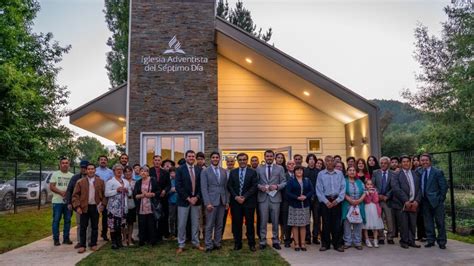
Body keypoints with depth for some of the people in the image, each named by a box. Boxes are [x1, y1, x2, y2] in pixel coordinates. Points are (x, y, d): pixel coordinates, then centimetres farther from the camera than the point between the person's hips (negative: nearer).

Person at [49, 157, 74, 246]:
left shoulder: (72, 175, 9)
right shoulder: (55, 174, 2)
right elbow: (51, 187, -5)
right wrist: (61, 192, -18)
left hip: (68, 201, 3)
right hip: (57, 201, -3)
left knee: (67, 220, 7)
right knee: (56, 220, 0)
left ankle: (66, 238, 16)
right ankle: (56, 239, 8)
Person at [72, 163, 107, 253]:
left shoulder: (100, 181, 4)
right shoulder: (80, 182, 1)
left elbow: (104, 194, 6)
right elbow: (75, 195, 0)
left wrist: (103, 204, -4)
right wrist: (77, 206, -8)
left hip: (95, 207, 1)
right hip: (84, 207, -1)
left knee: (95, 227, 8)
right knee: (83, 227, 3)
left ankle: (93, 244, 18)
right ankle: (82, 246, 10)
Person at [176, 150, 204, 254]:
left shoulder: (199, 170, 6)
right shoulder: (180, 169, -4)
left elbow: (201, 185, 6)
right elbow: (178, 186, -10)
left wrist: (197, 197, -8)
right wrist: (188, 198, -13)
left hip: (196, 200, 3)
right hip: (183, 201, -3)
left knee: (195, 223, 10)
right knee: (181, 224, 3)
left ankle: (196, 243, 22)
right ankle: (181, 245, 14)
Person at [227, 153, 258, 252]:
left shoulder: (252, 172, 2)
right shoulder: (233, 172, 10)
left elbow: (254, 187, -5)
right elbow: (229, 186, 5)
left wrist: (244, 197, -13)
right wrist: (236, 197, -10)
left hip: (249, 202, -2)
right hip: (235, 202, 2)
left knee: (250, 223, 4)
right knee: (236, 223, 5)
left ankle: (251, 244, 14)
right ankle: (237, 243, 16)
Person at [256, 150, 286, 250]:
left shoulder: (280, 168, 7)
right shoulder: (259, 169, 9)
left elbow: (284, 182, 2)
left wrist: (277, 186, -15)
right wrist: (260, 186, -13)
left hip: (275, 197, 0)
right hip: (263, 198, 0)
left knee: (275, 221, 7)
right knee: (263, 221, 3)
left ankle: (275, 241, 19)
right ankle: (263, 241, 13)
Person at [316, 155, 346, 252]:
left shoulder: (339, 173, 5)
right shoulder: (321, 174, 1)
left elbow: (343, 188, 1)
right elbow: (319, 190, -1)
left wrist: (337, 200, -8)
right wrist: (326, 201, -9)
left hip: (337, 201, 1)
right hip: (325, 201, -1)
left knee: (337, 223, 3)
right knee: (326, 223, 3)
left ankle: (337, 244, 14)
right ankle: (325, 244, 14)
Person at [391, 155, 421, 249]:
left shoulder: (415, 174, 13)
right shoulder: (397, 175, -1)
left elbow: (419, 189, 10)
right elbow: (396, 189, -10)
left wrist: (417, 201, -3)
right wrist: (406, 201, -13)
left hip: (413, 203, 4)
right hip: (402, 204, -4)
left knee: (413, 224, 5)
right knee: (404, 224, 0)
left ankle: (411, 241, 18)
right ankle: (404, 241, 14)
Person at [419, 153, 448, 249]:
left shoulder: (438, 172, -4)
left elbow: (444, 186, -4)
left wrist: (441, 199, -8)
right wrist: (419, 199, 2)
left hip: (436, 201, -4)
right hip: (425, 201, 4)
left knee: (440, 222, 4)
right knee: (428, 222, 10)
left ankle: (441, 242, 14)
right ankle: (430, 240, 20)